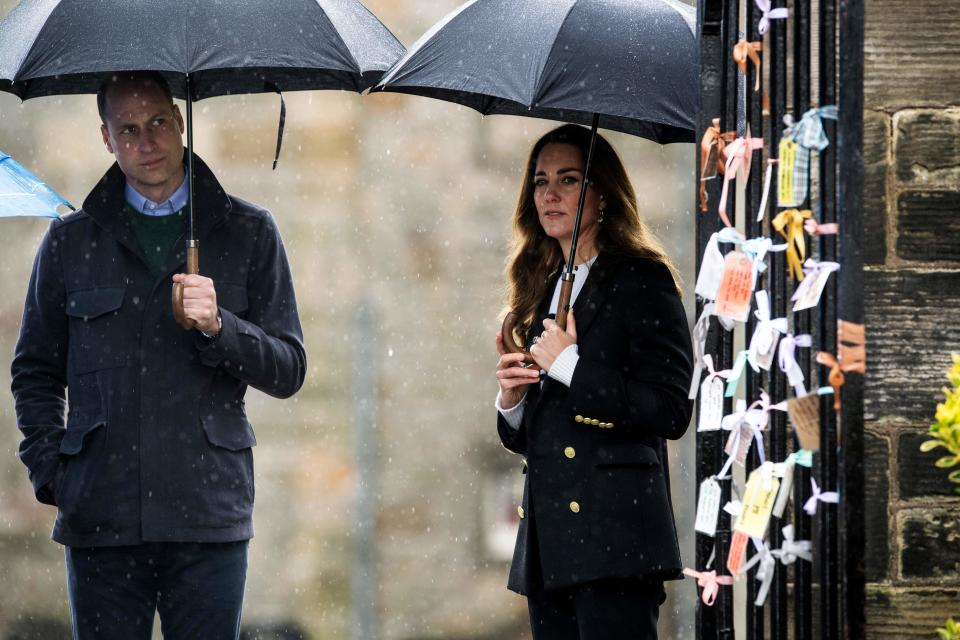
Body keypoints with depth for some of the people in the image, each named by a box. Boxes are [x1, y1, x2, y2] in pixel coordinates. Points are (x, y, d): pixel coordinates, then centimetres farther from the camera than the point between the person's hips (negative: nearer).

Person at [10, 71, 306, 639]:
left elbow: (289, 370, 7)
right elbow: (35, 372, 17)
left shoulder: (247, 233, 9)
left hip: (208, 519, -1)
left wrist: (219, 328, -11)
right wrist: (50, 471, 3)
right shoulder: (71, 241, 12)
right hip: (101, 521, 1)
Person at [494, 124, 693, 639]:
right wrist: (511, 399, 2)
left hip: (613, 537, -7)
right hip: (548, 540, 8)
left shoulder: (640, 280, -3)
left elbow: (671, 411, -14)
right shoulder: (542, 291, 20)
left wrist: (570, 366, -13)